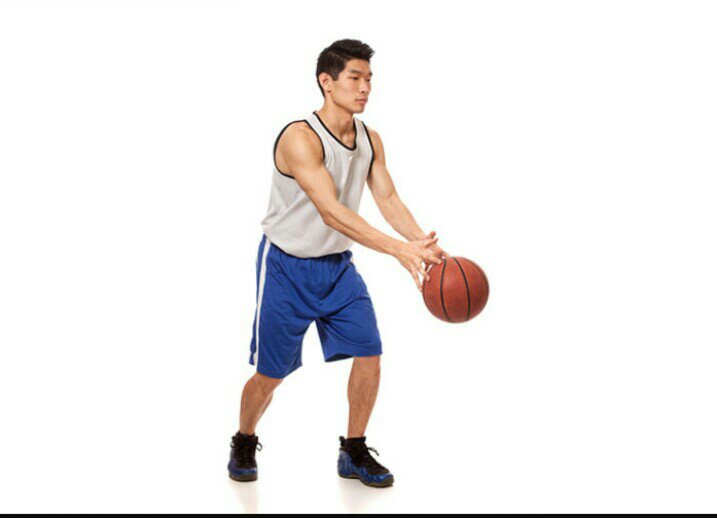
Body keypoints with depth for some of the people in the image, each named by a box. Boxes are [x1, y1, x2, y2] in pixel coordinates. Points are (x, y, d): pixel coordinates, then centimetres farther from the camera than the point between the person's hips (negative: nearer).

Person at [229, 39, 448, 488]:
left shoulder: (370, 139, -1)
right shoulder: (300, 137, -25)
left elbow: (389, 199, -7)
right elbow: (332, 212, -34)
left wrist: (426, 246, -25)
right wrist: (400, 249, -42)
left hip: (339, 265, 6)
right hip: (288, 267, -6)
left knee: (369, 353, -3)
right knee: (272, 373, 3)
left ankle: (354, 453, 15)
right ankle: (244, 443, 31)